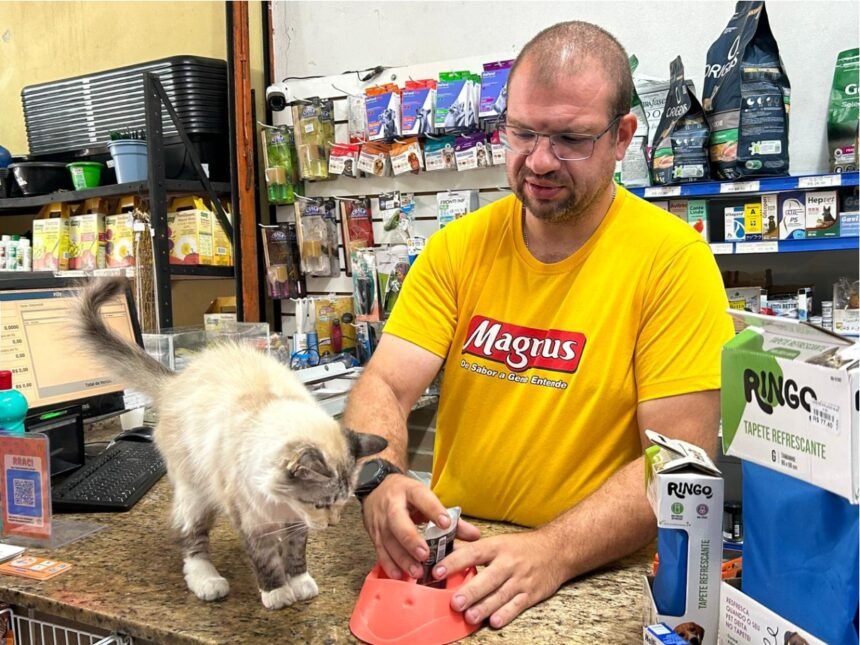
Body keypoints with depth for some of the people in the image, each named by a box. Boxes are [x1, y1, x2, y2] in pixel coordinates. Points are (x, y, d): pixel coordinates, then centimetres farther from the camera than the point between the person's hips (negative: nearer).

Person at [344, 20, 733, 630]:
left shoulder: (673, 258, -10)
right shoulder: (459, 247, 1)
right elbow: (385, 386, -3)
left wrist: (554, 552, -26)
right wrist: (380, 477, -23)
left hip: (601, 577, -1)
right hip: (451, 554, 2)